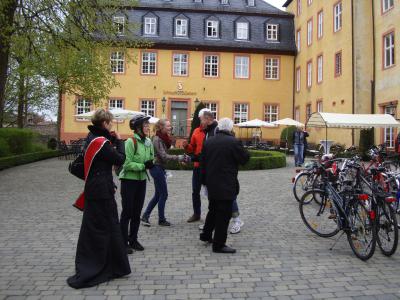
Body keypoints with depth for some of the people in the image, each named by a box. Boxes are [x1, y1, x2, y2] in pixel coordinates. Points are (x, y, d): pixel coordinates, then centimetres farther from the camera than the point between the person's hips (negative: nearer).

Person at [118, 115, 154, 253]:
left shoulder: (148, 142, 4)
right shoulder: (130, 142, -17)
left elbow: (151, 159, 14)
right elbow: (127, 164, -20)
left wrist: (150, 163, -8)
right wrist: (143, 166, -21)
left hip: (142, 180, 7)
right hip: (129, 180, -6)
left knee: (137, 212, 14)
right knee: (127, 212, 2)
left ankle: (133, 240, 27)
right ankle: (123, 242, 13)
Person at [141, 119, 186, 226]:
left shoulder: (163, 138, 11)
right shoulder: (157, 139, -17)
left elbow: (166, 152, 8)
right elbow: (164, 156, -24)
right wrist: (178, 158, -27)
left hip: (160, 168, 9)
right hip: (157, 168, -9)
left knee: (158, 194, 14)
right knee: (163, 194, 1)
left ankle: (145, 216, 21)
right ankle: (161, 220, 14)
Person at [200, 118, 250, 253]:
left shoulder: (208, 142, 4)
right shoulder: (233, 142, -15)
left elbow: (203, 162, 9)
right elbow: (245, 158, -8)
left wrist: (205, 180, 17)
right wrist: (241, 149, 9)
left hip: (211, 184, 7)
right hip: (226, 185, -7)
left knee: (213, 210, 24)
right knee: (224, 214, 2)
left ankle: (206, 234, 37)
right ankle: (219, 245, 8)